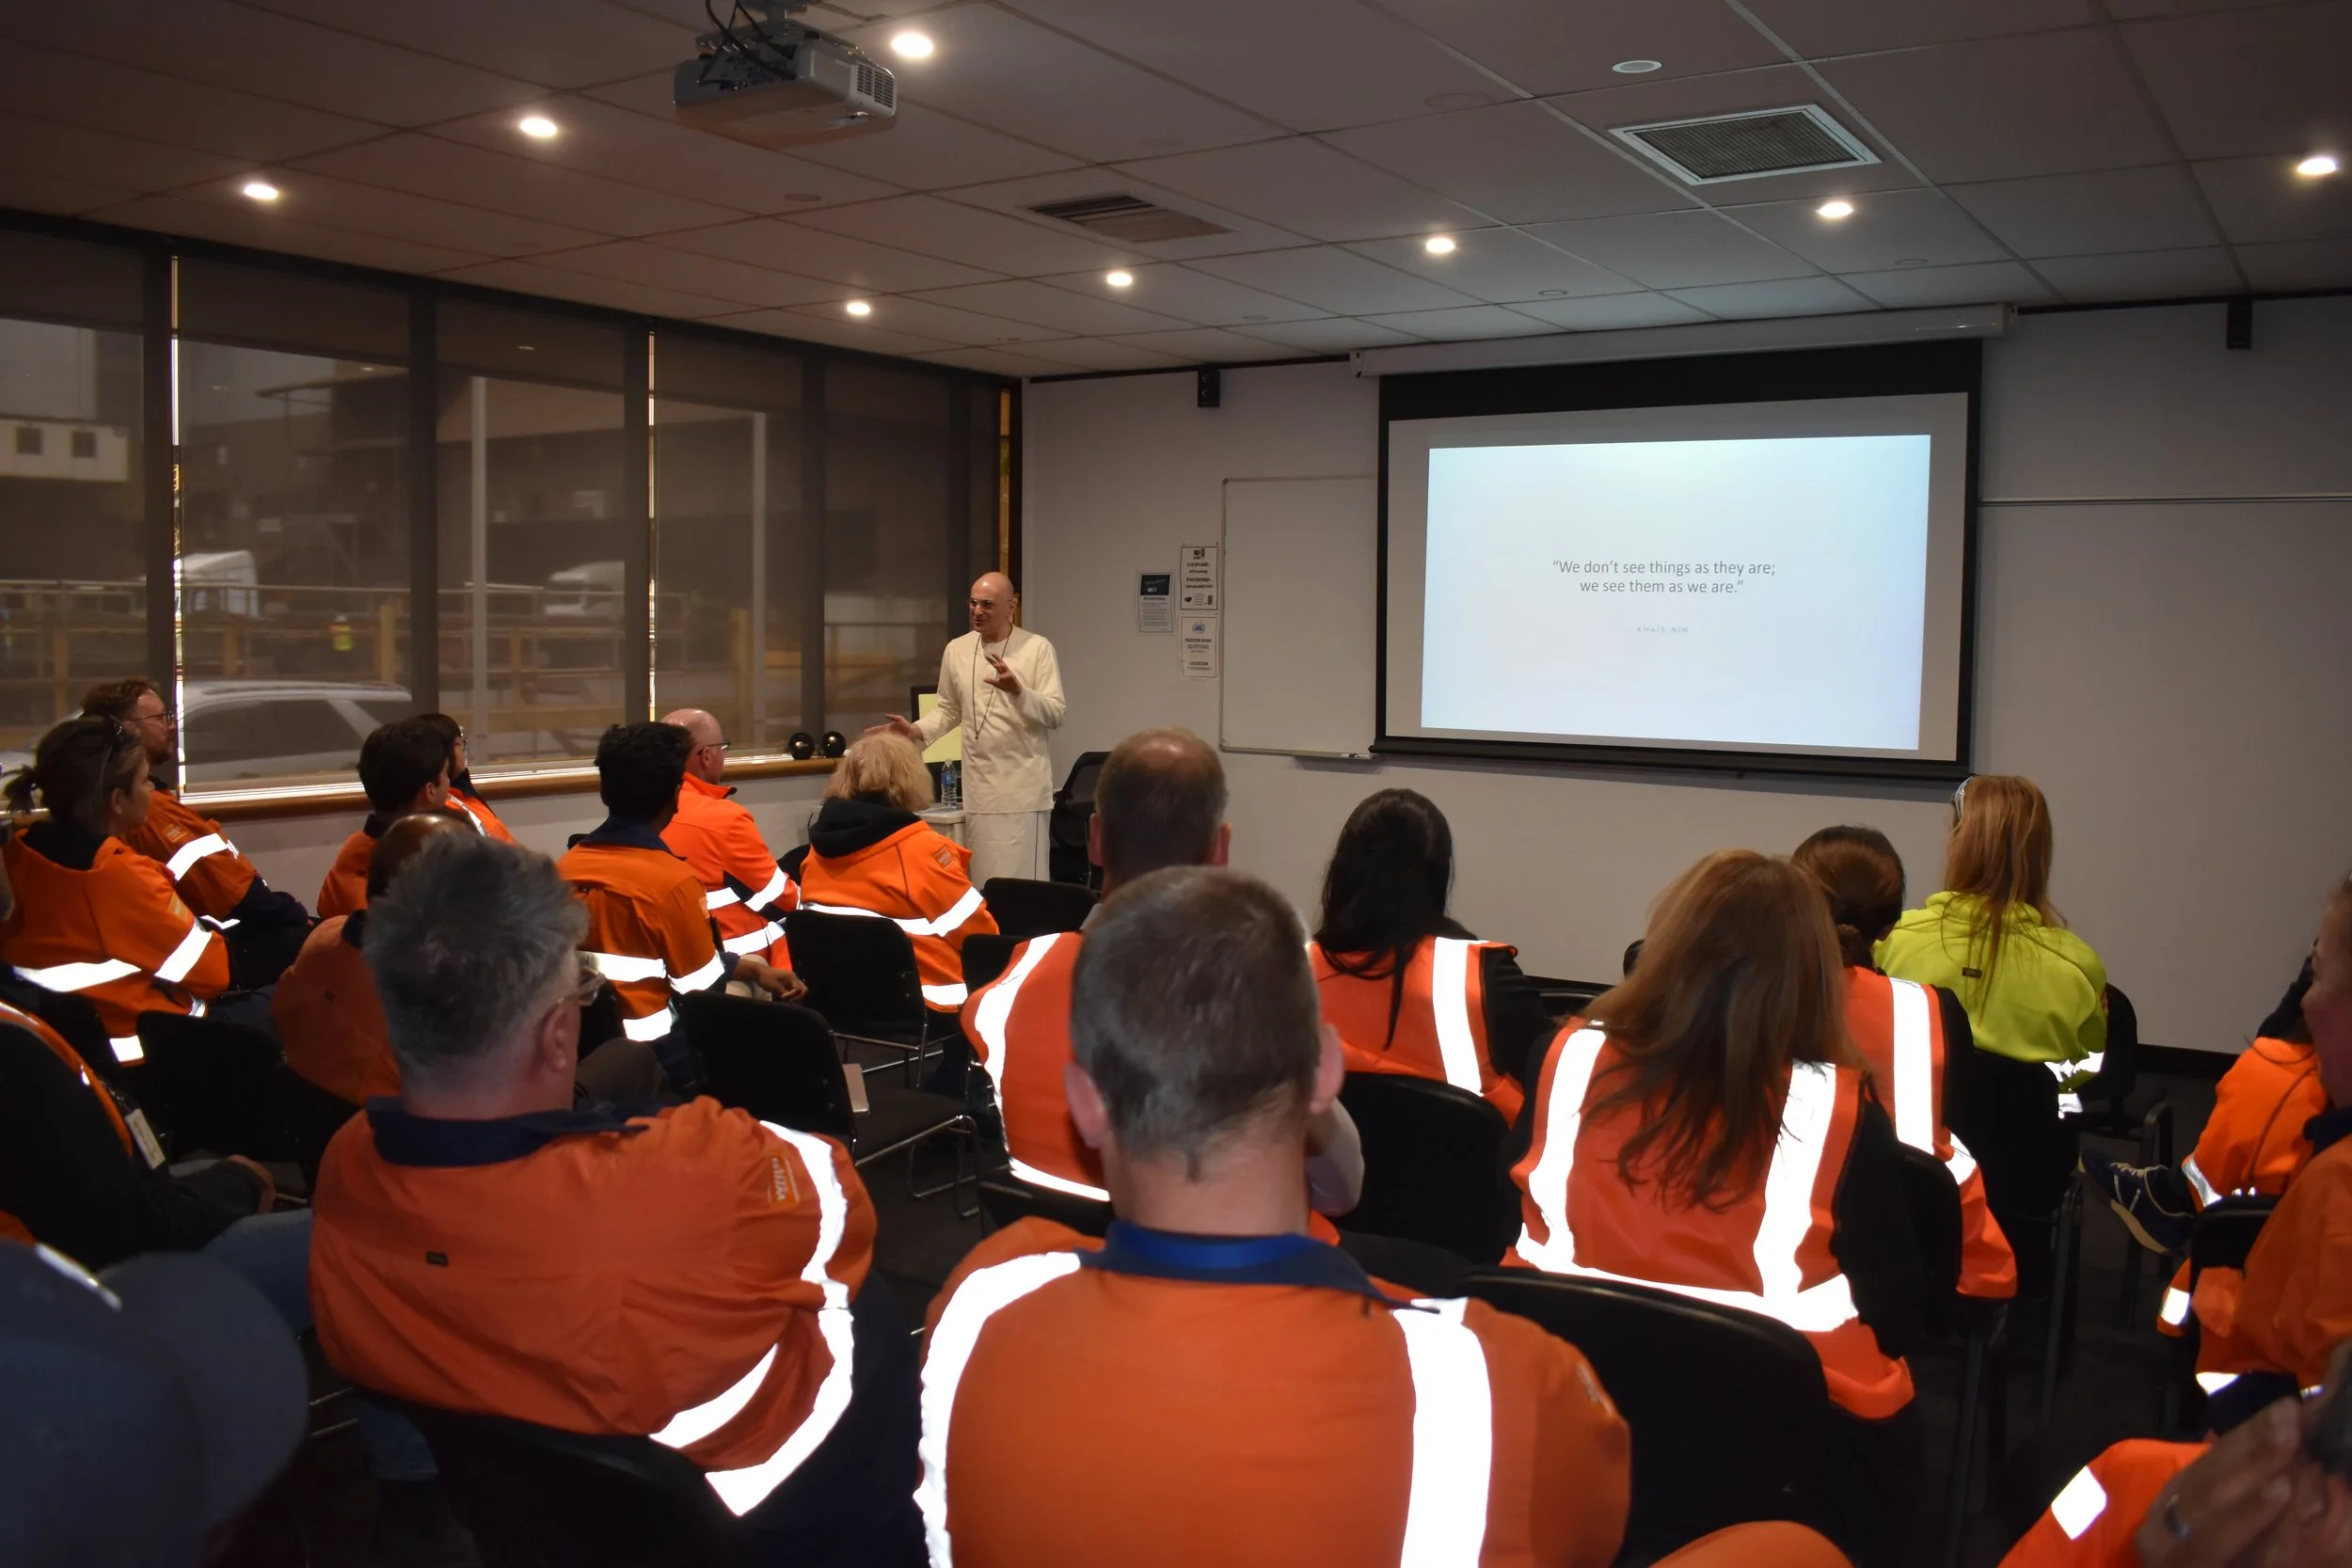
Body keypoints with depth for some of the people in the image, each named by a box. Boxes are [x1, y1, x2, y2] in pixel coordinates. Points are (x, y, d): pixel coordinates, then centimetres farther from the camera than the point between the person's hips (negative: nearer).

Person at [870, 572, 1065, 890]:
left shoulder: (1037, 648, -5)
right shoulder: (956, 650, 9)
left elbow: (1056, 714, -10)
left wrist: (1017, 690, -26)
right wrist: (916, 730, 3)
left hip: (1023, 784, -4)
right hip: (978, 785, 4)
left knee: (1022, 880, -5)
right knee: (984, 881, 6)